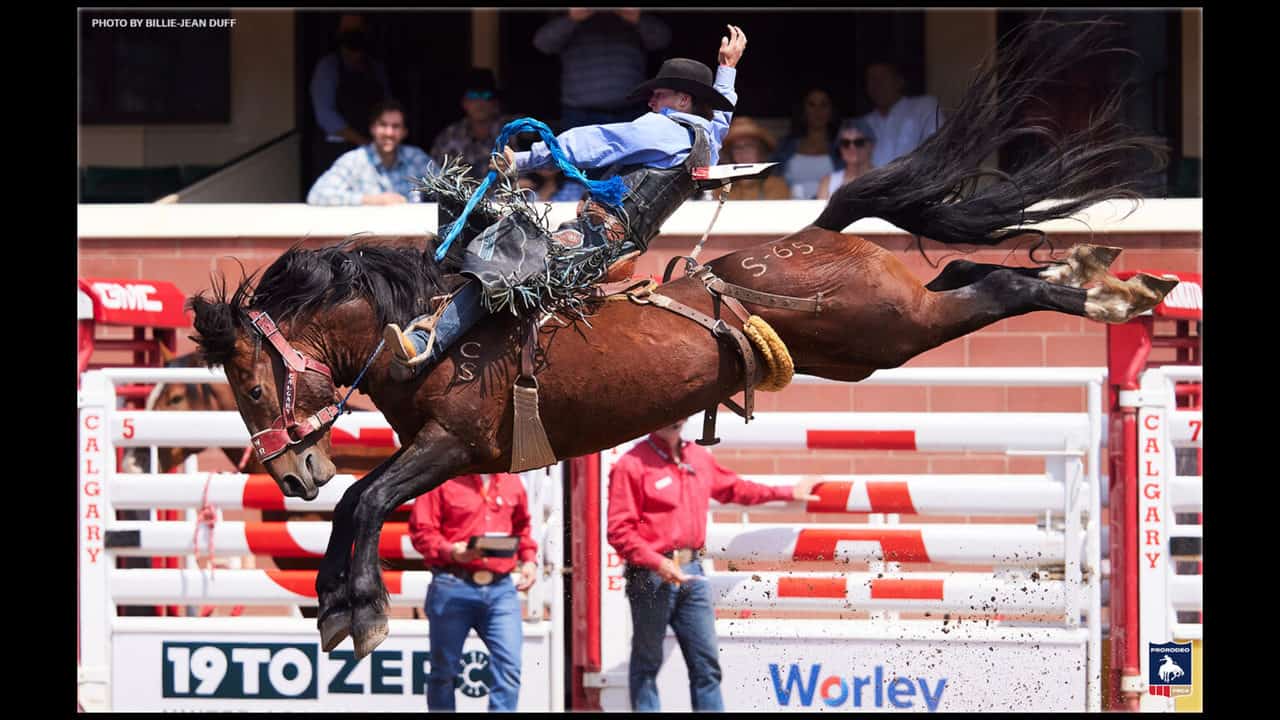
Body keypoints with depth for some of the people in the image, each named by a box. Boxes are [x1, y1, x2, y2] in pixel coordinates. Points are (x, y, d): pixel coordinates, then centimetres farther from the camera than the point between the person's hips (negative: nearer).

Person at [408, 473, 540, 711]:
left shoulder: (511, 481, 12)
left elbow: (521, 526, 27)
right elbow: (421, 530, -5)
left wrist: (528, 559, 11)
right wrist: (450, 551, -21)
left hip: (501, 588, 3)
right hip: (453, 587, -3)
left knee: (509, 665, -11)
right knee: (444, 669, 6)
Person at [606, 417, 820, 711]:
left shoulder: (699, 458, 13)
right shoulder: (632, 465, -9)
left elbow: (733, 487, 30)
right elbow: (619, 530, -12)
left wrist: (788, 493, 36)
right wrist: (658, 563, -21)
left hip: (691, 574, 7)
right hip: (651, 576, -7)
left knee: (706, 662, 7)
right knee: (647, 663, 0)